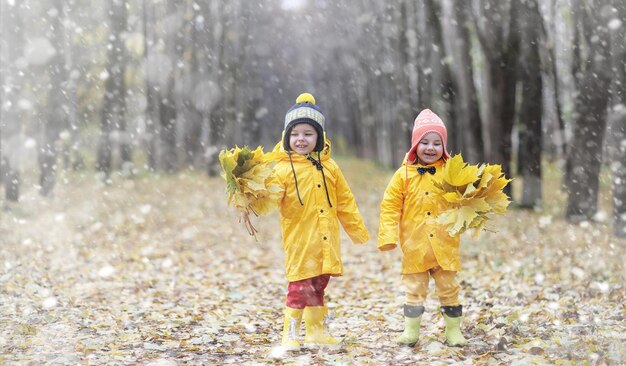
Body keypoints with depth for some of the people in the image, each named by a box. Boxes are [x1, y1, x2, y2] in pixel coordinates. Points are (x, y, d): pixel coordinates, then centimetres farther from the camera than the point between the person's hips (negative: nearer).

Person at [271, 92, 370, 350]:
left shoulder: (329, 167, 8)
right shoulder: (283, 169, -5)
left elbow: (345, 202, 14)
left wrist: (358, 230, 16)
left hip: (326, 242, 4)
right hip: (299, 240, -4)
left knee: (318, 286, 15)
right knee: (300, 286, -7)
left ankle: (316, 331, 28)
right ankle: (290, 335, 3)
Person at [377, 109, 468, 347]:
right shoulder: (404, 174, -2)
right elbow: (390, 206, -2)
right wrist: (388, 235, -10)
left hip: (444, 246, 1)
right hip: (414, 246, -1)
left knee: (449, 289, 10)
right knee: (414, 290, 8)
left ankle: (453, 331, 21)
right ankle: (411, 331, 17)